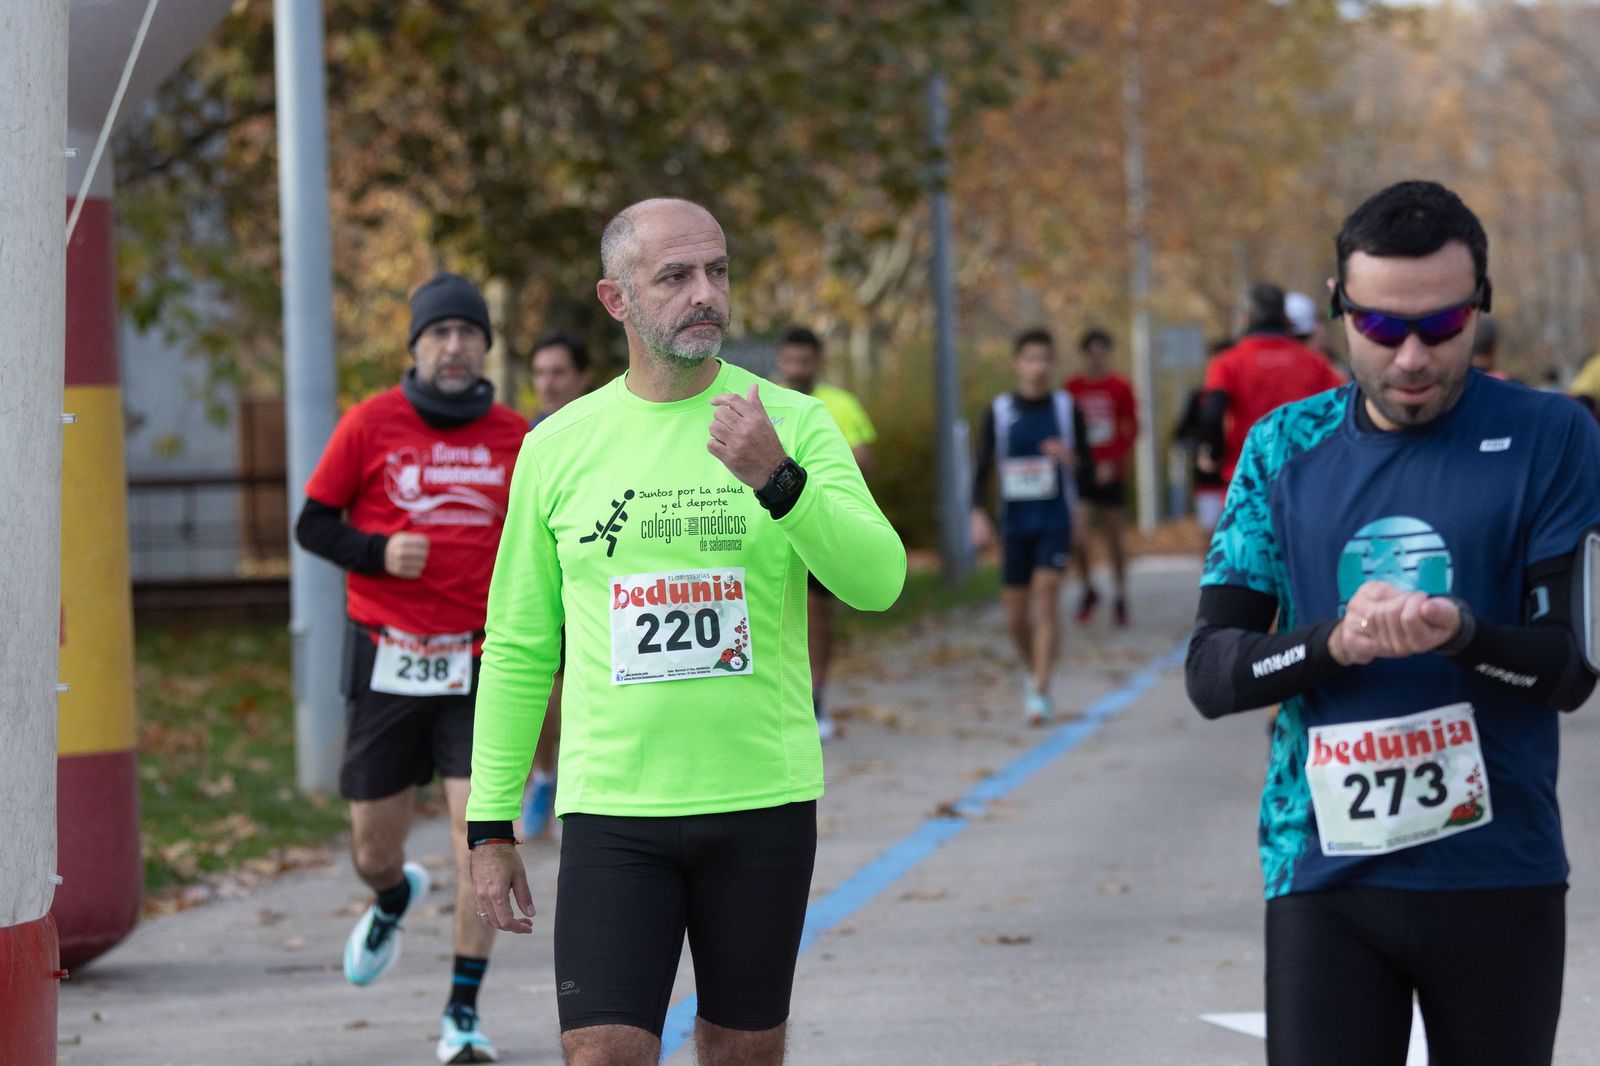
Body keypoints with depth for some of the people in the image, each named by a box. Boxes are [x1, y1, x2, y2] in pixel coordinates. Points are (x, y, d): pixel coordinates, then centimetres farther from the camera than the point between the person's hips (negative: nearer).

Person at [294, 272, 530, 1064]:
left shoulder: (515, 438, 6)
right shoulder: (371, 425, 0)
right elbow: (312, 524, 4)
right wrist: (377, 552, -14)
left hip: (480, 666, 0)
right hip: (387, 662, 0)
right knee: (372, 851, 8)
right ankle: (396, 899, 46)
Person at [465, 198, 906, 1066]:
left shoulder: (792, 424, 0)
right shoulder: (557, 447, 3)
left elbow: (877, 581, -13)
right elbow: (518, 645, 9)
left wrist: (778, 480, -29)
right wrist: (490, 825, 7)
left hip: (763, 800, 0)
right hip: (612, 807, 0)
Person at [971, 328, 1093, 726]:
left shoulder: (1066, 408, 1)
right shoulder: (999, 412, 2)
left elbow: (1088, 460, 6)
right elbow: (982, 467, 3)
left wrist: (1071, 457, -17)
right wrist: (979, 514, -10)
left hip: (1055, 518, -2)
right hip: (1015, 523, 2)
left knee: (1046, 595, -17)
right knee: (1015, 610, 5)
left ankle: (1040, 694, -17)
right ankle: (1032, 671, 34)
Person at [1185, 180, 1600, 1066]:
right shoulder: (1287, 447, 5)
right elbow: (1211, 672, 0)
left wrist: (1461, 635, -25)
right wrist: (1333, 644, -20)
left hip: (1499, 880, -1)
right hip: (1324, 873, 1)